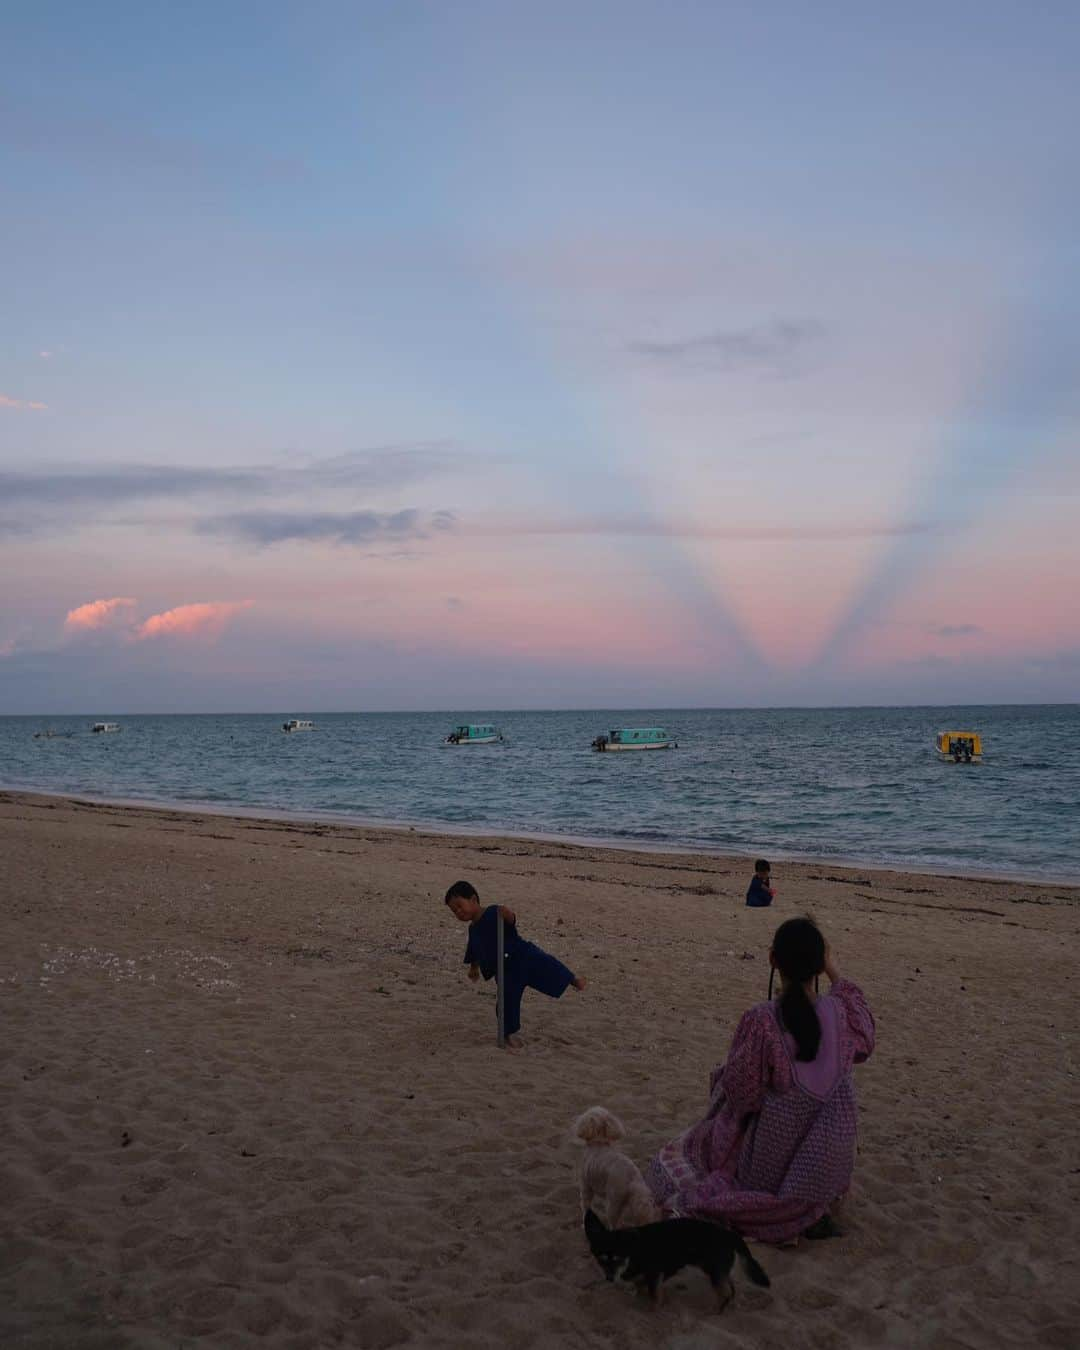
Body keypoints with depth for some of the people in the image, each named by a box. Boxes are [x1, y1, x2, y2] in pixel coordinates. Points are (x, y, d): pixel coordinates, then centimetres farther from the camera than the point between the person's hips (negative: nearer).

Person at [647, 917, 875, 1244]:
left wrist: (721, 1072, 7)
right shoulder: (838, 1012, -14)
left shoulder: (761, 1021, -24)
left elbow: (739, 1090, -15)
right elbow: (864, 1041, 10)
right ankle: (814, 1209, 15)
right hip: (826, 1164, 2)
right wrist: (836, 976, 11)